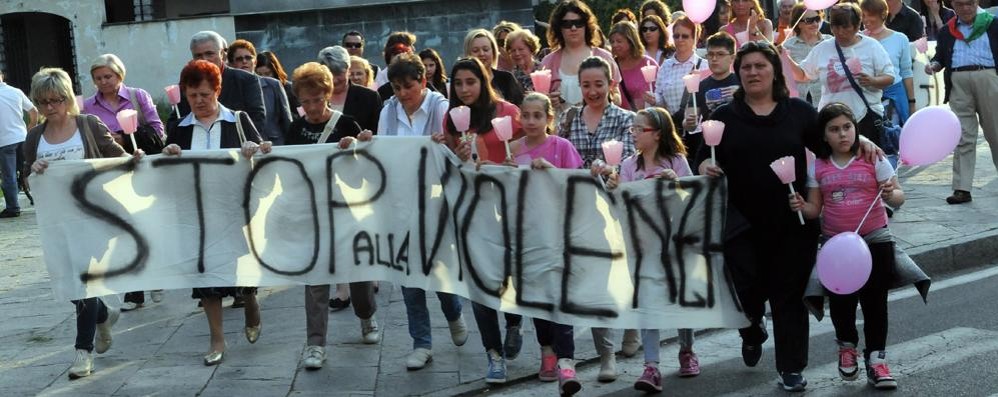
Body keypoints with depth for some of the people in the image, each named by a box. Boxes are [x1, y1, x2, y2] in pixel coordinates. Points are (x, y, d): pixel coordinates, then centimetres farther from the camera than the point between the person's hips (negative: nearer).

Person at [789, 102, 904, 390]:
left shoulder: (873, 159, -4)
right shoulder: (817, 167, 3)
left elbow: (898, 198, -4)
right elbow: (815, 209, 6)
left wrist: (890, 195, -26)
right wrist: (802, 207, -15)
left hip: (874, 238, -2)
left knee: (874, 299, 1)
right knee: (841, 300, 6)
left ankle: (875, 358, 12)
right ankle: (847, 344, 35)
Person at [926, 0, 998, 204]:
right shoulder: (947, 31, 17)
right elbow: (940, 56, 19)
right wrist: (934, 65, -2)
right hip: (958, 81, 2)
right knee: (963, 137, 0)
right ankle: (962, 188, 0)